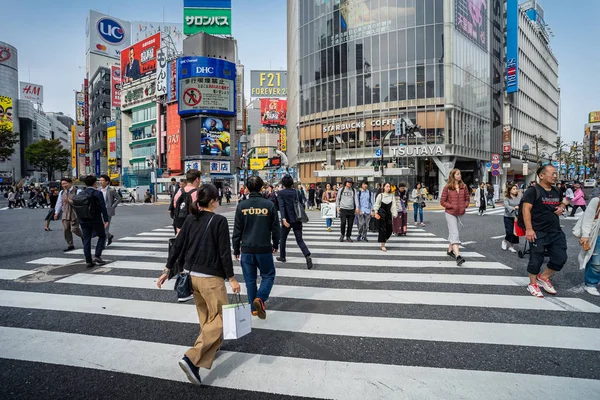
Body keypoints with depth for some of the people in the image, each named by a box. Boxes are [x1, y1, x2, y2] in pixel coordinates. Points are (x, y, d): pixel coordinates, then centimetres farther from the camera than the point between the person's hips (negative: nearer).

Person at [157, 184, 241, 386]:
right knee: (218, 319, 4)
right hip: (211, 277, -7)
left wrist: (168, 270, 13)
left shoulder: (190, 219, 3)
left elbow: (177, 245, 5)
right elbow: (224, 252, -15)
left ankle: (210, 345, 40)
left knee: (205, 316, 25)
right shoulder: (219, 221, -14)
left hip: (191, 274, 7)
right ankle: (192, 358, -7)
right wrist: (231, 278, -7)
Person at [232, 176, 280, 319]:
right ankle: (260, 298, -7)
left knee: (250, 279, 13)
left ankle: (254, 308, 21)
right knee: (268, 275, 14)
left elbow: (237, 230, 0)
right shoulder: (269, 205, -6)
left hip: (247, 248, 2)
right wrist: (275, 244, 15)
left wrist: (236, 249, 10)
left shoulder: (241, 206, -3)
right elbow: (275, 228, -1)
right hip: (264, 248, -1)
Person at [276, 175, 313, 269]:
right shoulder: (297, 192, 5)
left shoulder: (281, 193, -4)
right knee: (299, 240, 3)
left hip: (287, 219, -2)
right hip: (297, 220, 3)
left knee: (283, 239, 19)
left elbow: (281, 206, -17)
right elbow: (302, 205, 8)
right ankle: (308, 256, -17)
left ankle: (282, 257, 31)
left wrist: (283, 218, -25)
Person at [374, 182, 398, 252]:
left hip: (388, 213, 4)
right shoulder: (380, 195, -2)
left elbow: (394, 206, 3)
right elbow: (377, 204, 0)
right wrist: (376, 212, -9)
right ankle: (383, 245, 1)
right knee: (382, 229, -5)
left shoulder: (392, 196, 5)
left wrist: (394, 214, -5)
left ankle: (383, 240, 27)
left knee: (389, 229, 3)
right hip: (382, 213, -4)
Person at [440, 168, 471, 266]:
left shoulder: (464, 186, 3)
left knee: (452, 232, 17)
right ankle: (457, 256, -21)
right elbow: (442, 201, -6)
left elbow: (467, 198, 13)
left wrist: (465, 206, -4)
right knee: (454, 233, -13)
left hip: (460, 213, 5)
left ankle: (450, 250, 34)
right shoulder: (447, 187, -8)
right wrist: (452, 206, -14)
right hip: (450, 213, -4)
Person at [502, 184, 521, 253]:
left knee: (515, 232, 4)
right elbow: (506, 206, -20)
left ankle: (511, 246, 19)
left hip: (516, 217, 3)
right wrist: (513, 208, -38)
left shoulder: (519, 197, 4)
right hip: (508, 217, -3)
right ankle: (505, 241, 23)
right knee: (509, 232, -7)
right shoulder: (506, 198, -6)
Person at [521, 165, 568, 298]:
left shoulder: (556, 191, 11)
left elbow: (561, 203, 31)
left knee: (560, 258, 9)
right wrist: (529, 229, -26)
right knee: (536, 259, 2)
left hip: (556, 231, 7)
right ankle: (533, 284, 20)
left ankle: (543, 277, 29)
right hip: (538, 232, -7)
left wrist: (561, 207, 4)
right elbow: (526, 209, -18)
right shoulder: (533, 191, -11)